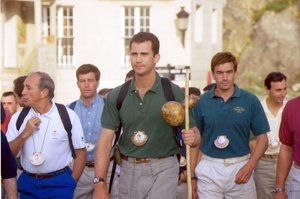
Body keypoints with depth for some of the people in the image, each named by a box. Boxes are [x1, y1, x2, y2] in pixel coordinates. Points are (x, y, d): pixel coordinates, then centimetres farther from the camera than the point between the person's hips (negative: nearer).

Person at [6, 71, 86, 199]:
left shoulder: (68, 116, -8)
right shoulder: (18, 118, 0)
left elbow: (81, 152, -2)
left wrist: (72, 183, -4)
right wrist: (25, 134, -15)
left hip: (59, 183, -3)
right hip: (28, 184, 3)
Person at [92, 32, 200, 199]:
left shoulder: (174, 93, -5)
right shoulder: (117, 96, 1)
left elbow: (194, 133, 1)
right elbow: (106, 140, 1)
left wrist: (192, 138, -24)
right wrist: (100, 183, -7)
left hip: (163, 168, -3)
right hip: (129, 169, 3)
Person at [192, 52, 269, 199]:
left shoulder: (250, 101, -2)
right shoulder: (202, 102, 1)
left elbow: (262, 139, 1)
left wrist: (249, 166, -13)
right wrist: (192, 175, 2)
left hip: (240, 168, 0)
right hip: (209, 169, 0)